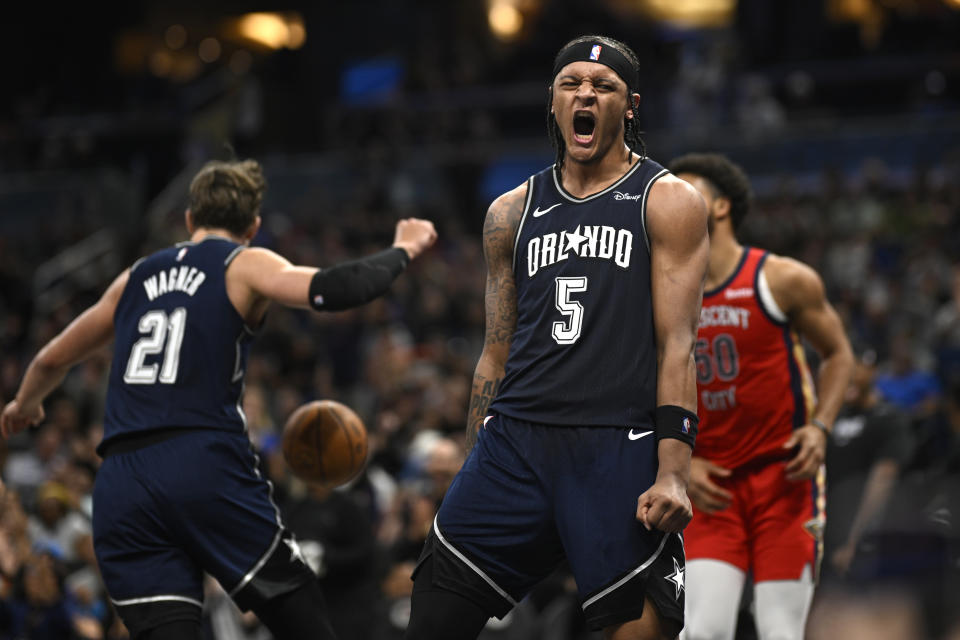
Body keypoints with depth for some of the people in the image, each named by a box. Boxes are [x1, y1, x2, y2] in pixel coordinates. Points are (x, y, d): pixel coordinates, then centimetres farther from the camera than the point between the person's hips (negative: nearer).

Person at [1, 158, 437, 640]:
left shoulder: (136, 277, 23)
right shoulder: (245, 265, 8)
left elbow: (52, 360, 34)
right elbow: (332, 291, -10)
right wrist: (402, 251, 7)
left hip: (119, 488, 4)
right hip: (207, 470, -4)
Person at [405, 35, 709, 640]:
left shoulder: (667, 202, 4)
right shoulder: (512, 213, 16)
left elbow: (676, 346, -4)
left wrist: (674, 472, -15)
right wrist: (472, 473, 15)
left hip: (618, 450, -4)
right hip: (514, 440, 4)